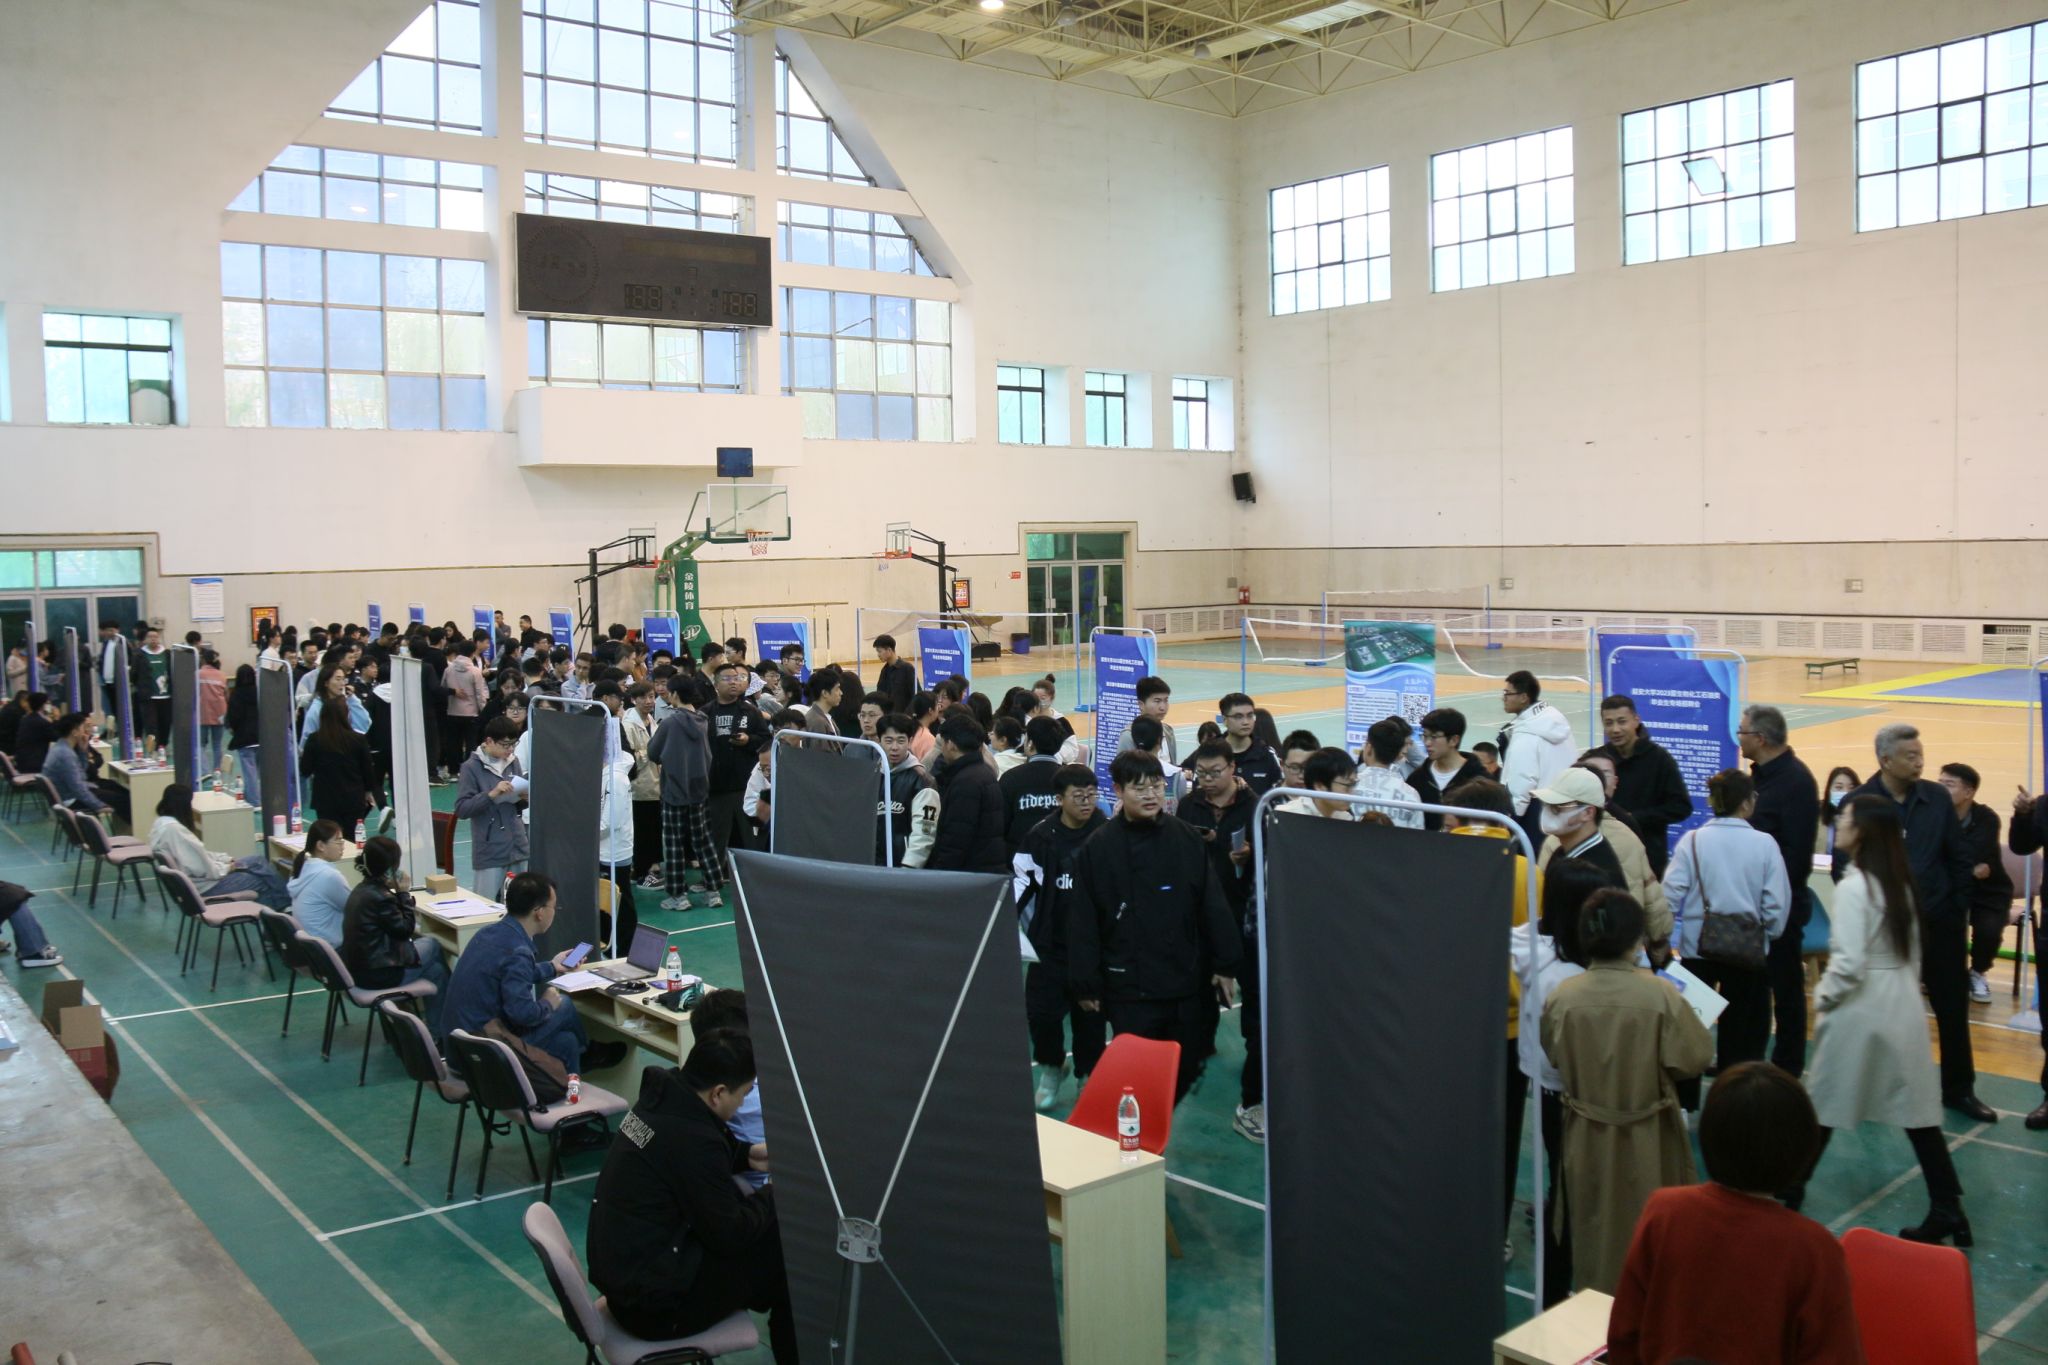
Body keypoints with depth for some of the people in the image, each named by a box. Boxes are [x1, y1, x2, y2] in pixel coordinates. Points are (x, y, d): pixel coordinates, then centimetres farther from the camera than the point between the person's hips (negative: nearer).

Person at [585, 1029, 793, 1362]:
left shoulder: (662, 1099, -3)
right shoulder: (692, 1138, -28)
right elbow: (731, 1234, -17)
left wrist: (747, 1155, 13)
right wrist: (775, 1195, -1)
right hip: (653, 1305, -9)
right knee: (783, 1247, 0)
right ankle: (795, 1354, 20)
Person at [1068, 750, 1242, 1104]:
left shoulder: (1187, 838, 1)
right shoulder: (1097, 848, -4)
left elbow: (1212, 904, 5)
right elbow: (1083, 921, -2)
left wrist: (1225, 964, 4)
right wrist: (1086, 983, -2)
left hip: (1187, 981, 3)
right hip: (1128, 987, -2)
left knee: (1186, 1069, 12)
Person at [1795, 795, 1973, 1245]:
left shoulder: (1853, 886, -18)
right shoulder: (1901, 883, 7)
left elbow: (1849, 962, -22)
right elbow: (1910, 950, 13)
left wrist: (1823, 997, -6)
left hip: (1861, 1009, -7)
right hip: (1902, 1004, 7)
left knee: (1826, 1107, 7)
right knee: (1918, 1110, 9)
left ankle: (1789, 1191, 22)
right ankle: (1947, 1210, 10)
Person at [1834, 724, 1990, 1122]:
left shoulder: (1937, 798, -1)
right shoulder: (1857, 804, -9)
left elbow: (1959, 859, 5)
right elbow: (1843, 868, -6)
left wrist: (1959, 911, 3)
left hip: (1938, 921, 2)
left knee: (1953, 1008, 10)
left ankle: (1959, 1090, 25)